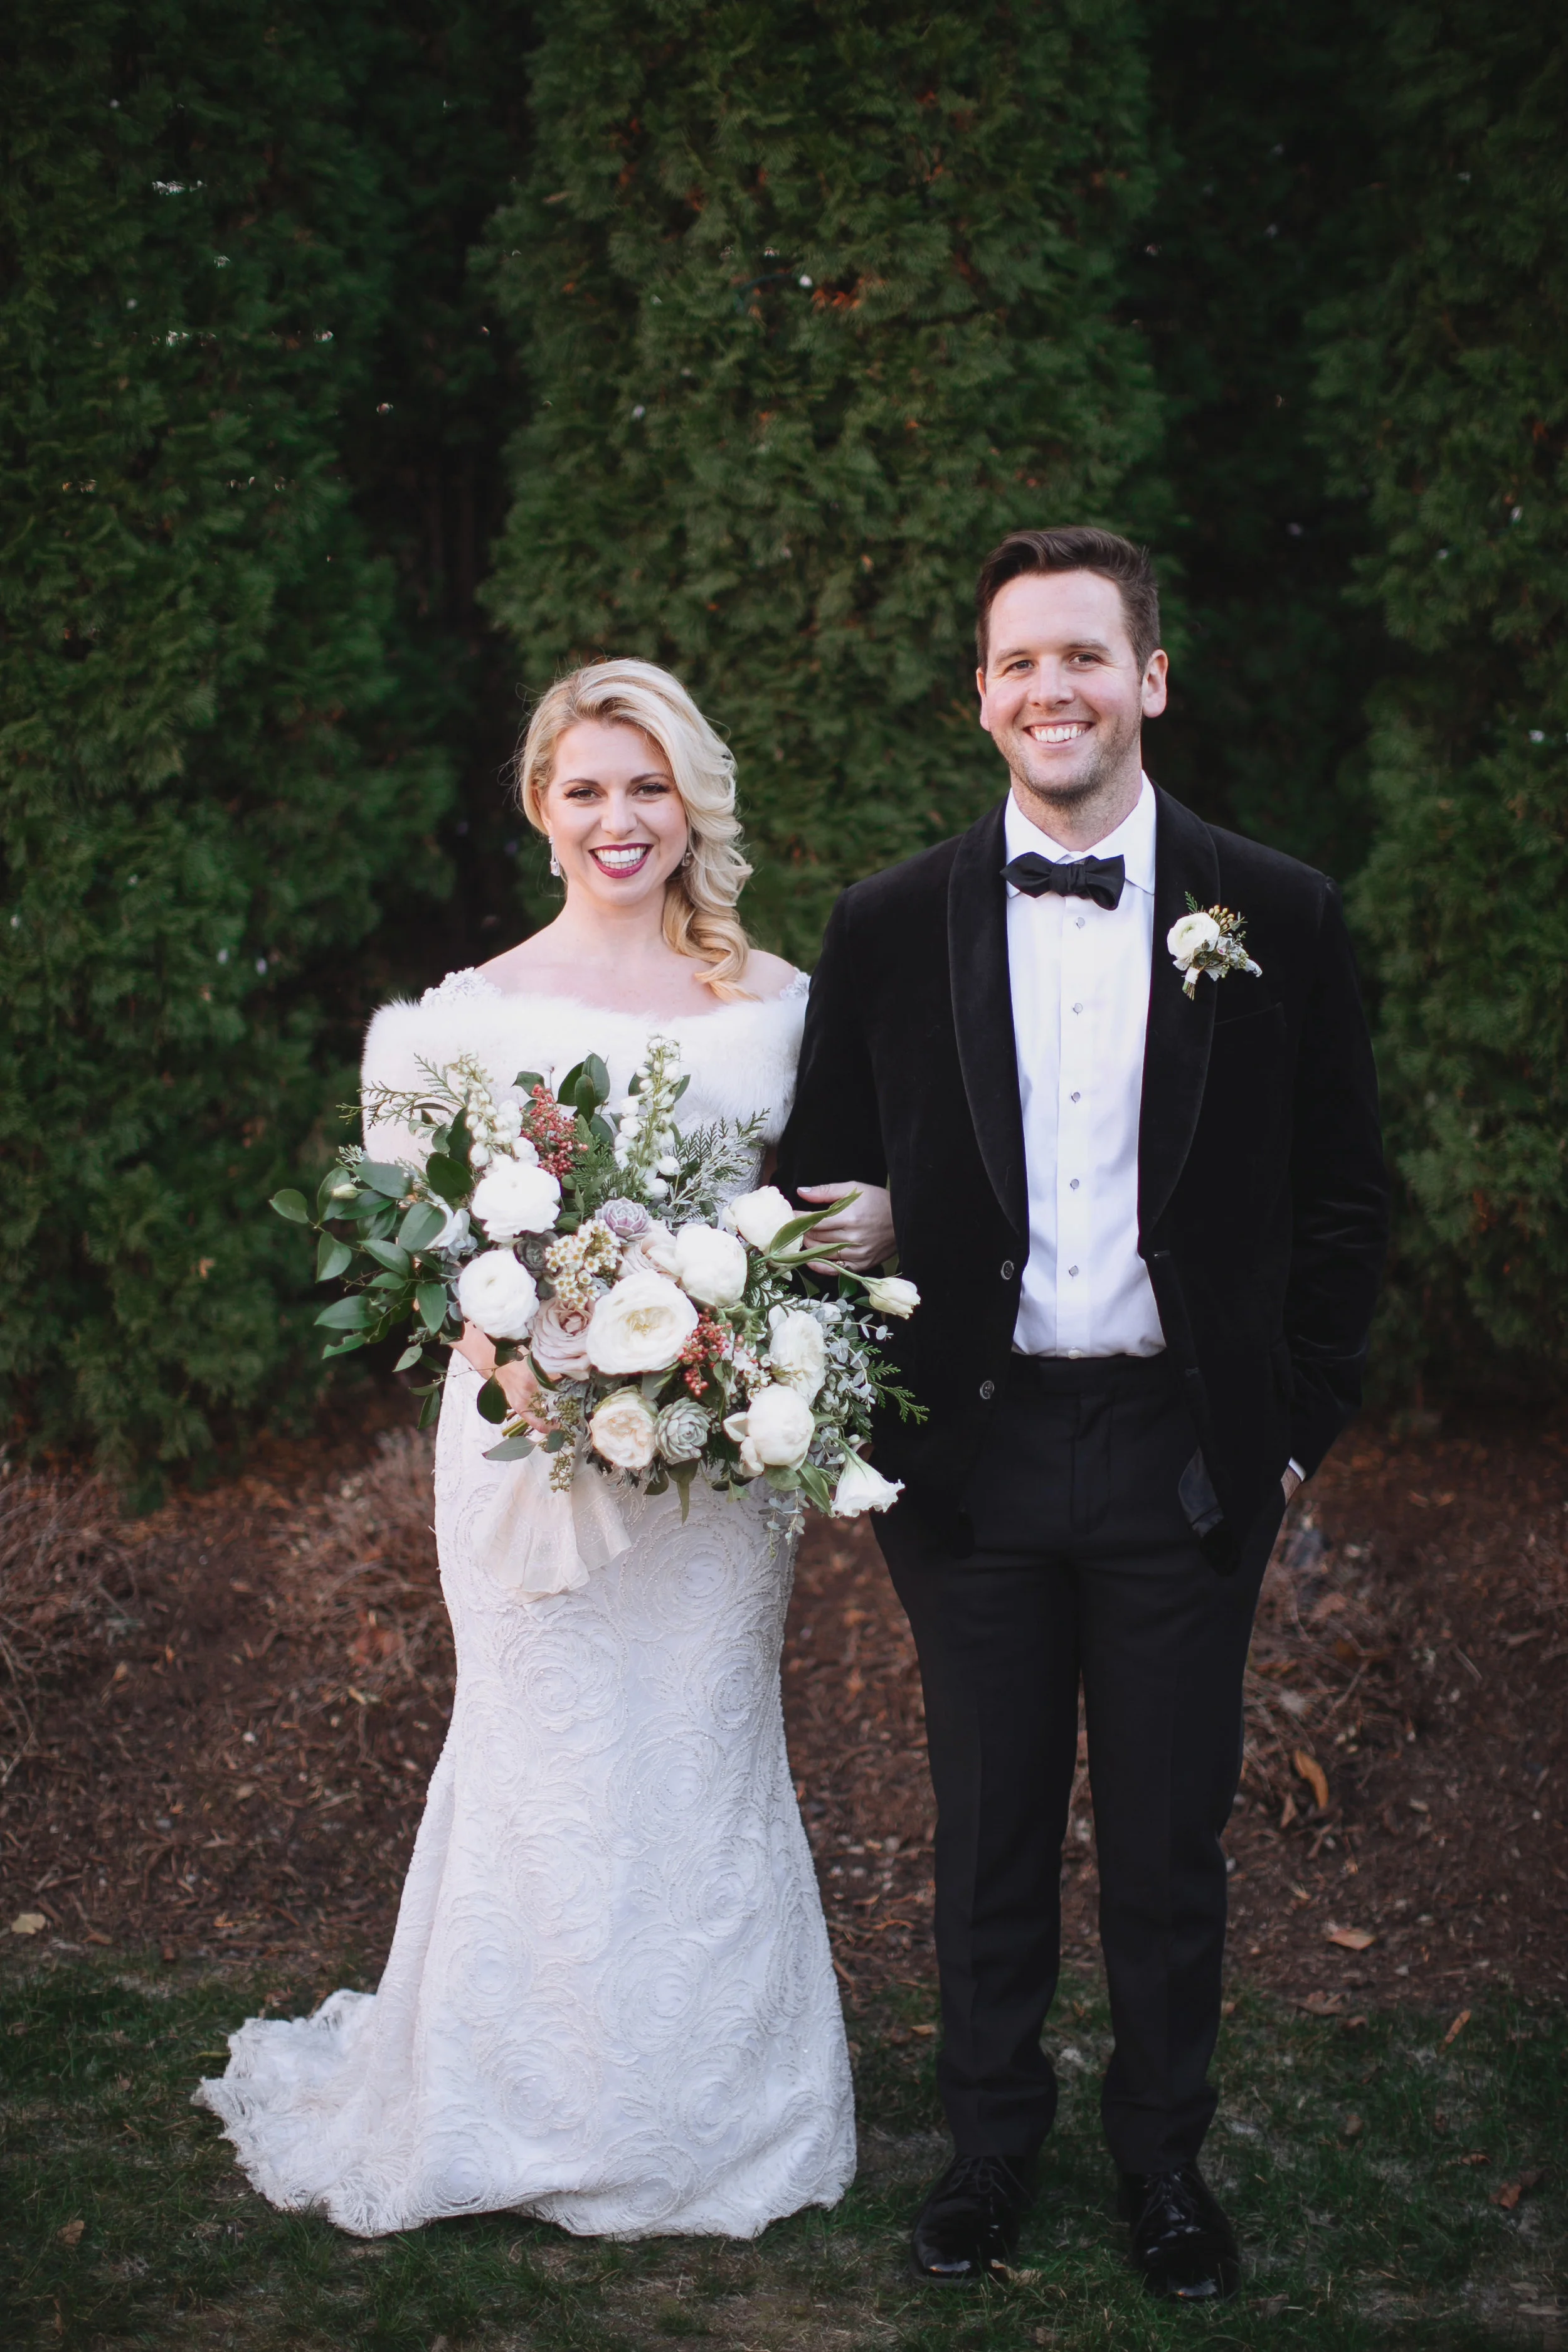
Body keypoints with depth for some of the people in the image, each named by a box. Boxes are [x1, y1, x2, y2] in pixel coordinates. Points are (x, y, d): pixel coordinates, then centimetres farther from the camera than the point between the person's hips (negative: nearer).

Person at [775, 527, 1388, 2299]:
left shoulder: (1278, 918, -2)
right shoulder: (889, 927, 0)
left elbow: (1341, 1195, 3)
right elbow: (821, 1187, 5)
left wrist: (1300, 1426, 0)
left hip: (1186, 1458, 0)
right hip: (971, 1453, 1)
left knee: (1171, 1839, 12)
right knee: (989, 1831, 14)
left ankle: (1164, 2156, 33)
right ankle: (991, 2142, 33)